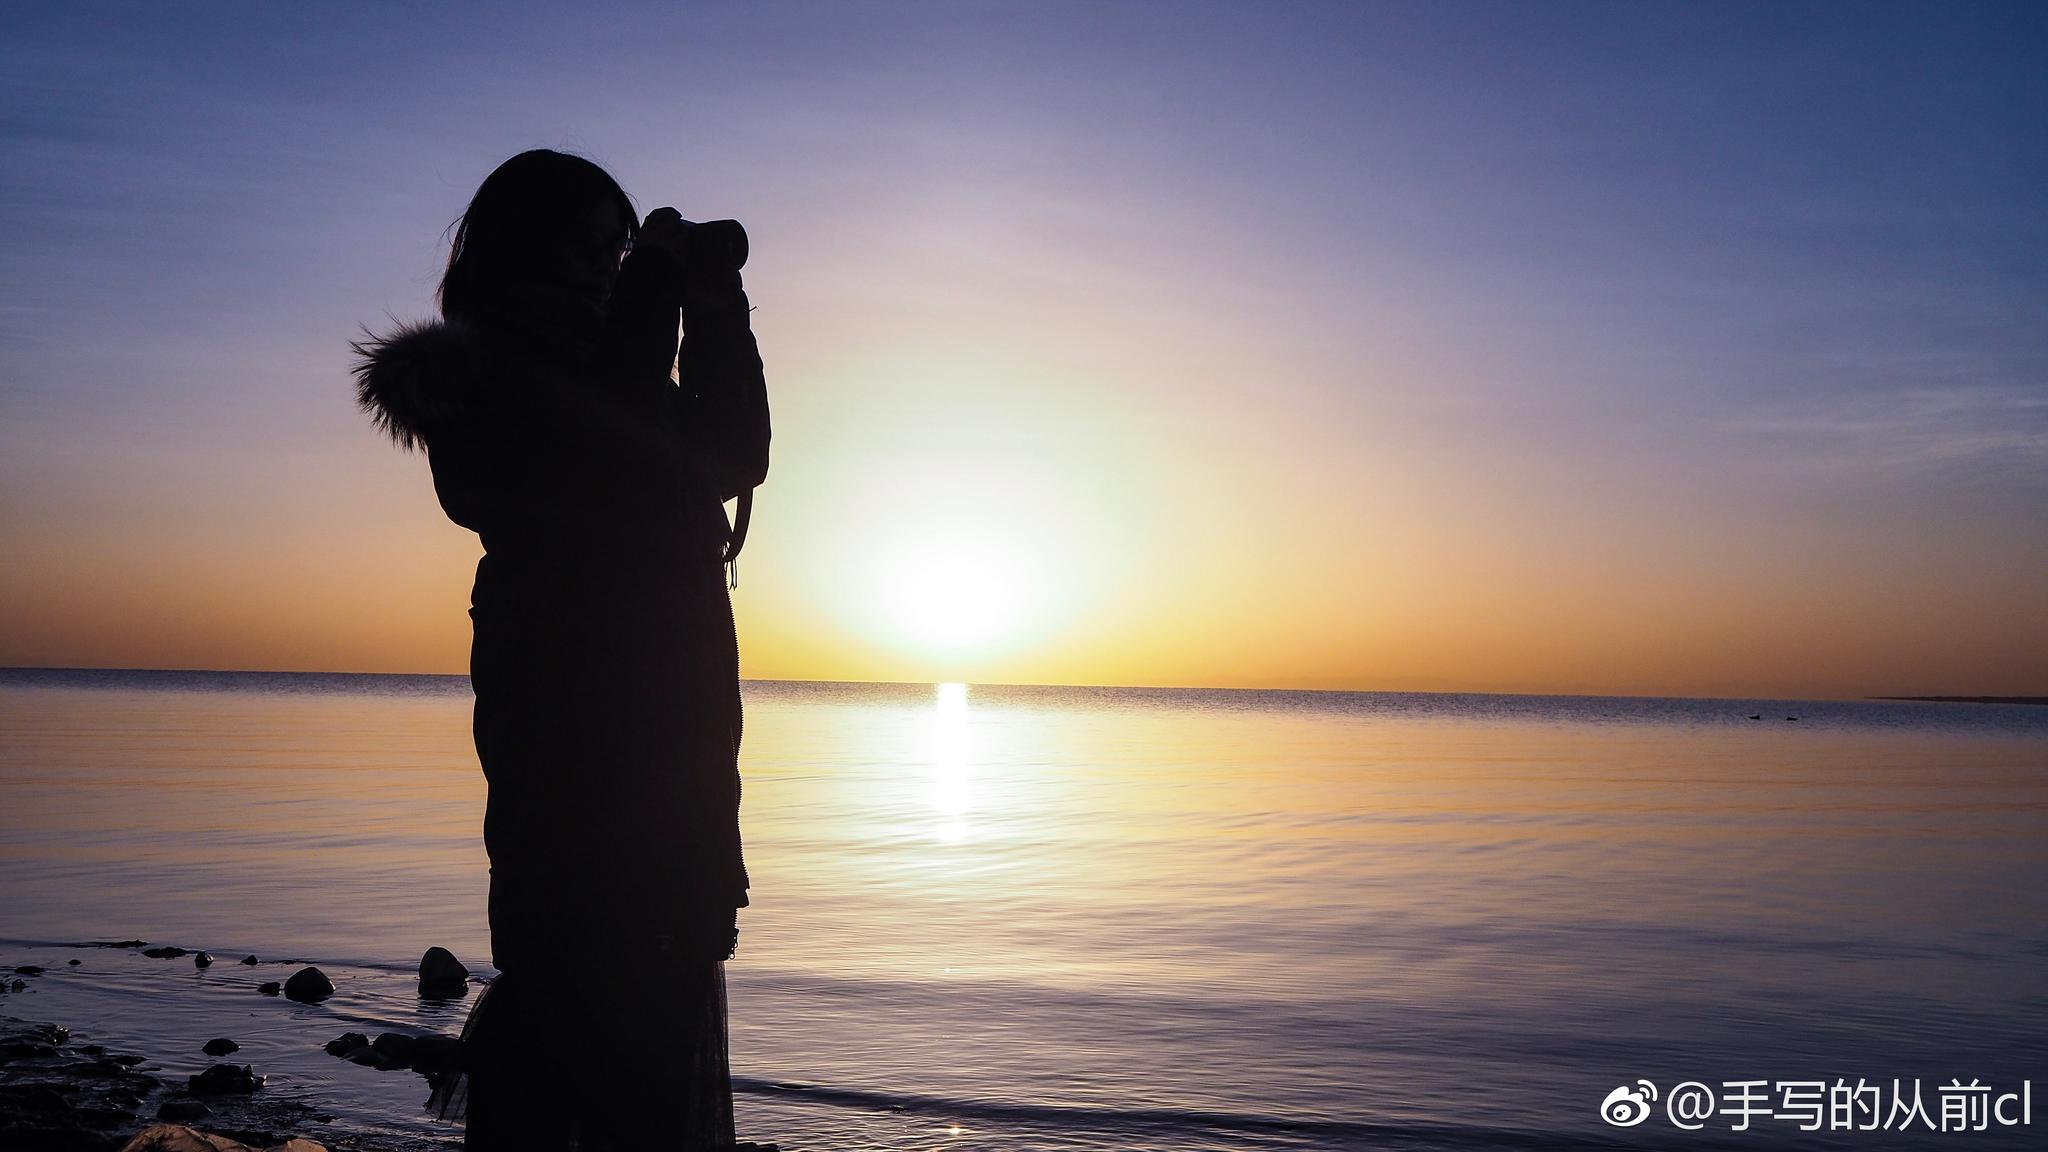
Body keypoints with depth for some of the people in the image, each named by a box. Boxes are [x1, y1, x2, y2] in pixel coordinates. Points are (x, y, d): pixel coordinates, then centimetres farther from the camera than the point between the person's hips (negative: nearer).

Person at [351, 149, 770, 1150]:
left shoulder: (580, 372, 22)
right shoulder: (490, 377, -6)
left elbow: (731, 456, 20)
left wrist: (714, 306, 14)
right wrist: (657, 281, -9)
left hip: (658, 714, 9)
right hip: (573, 709, -9)